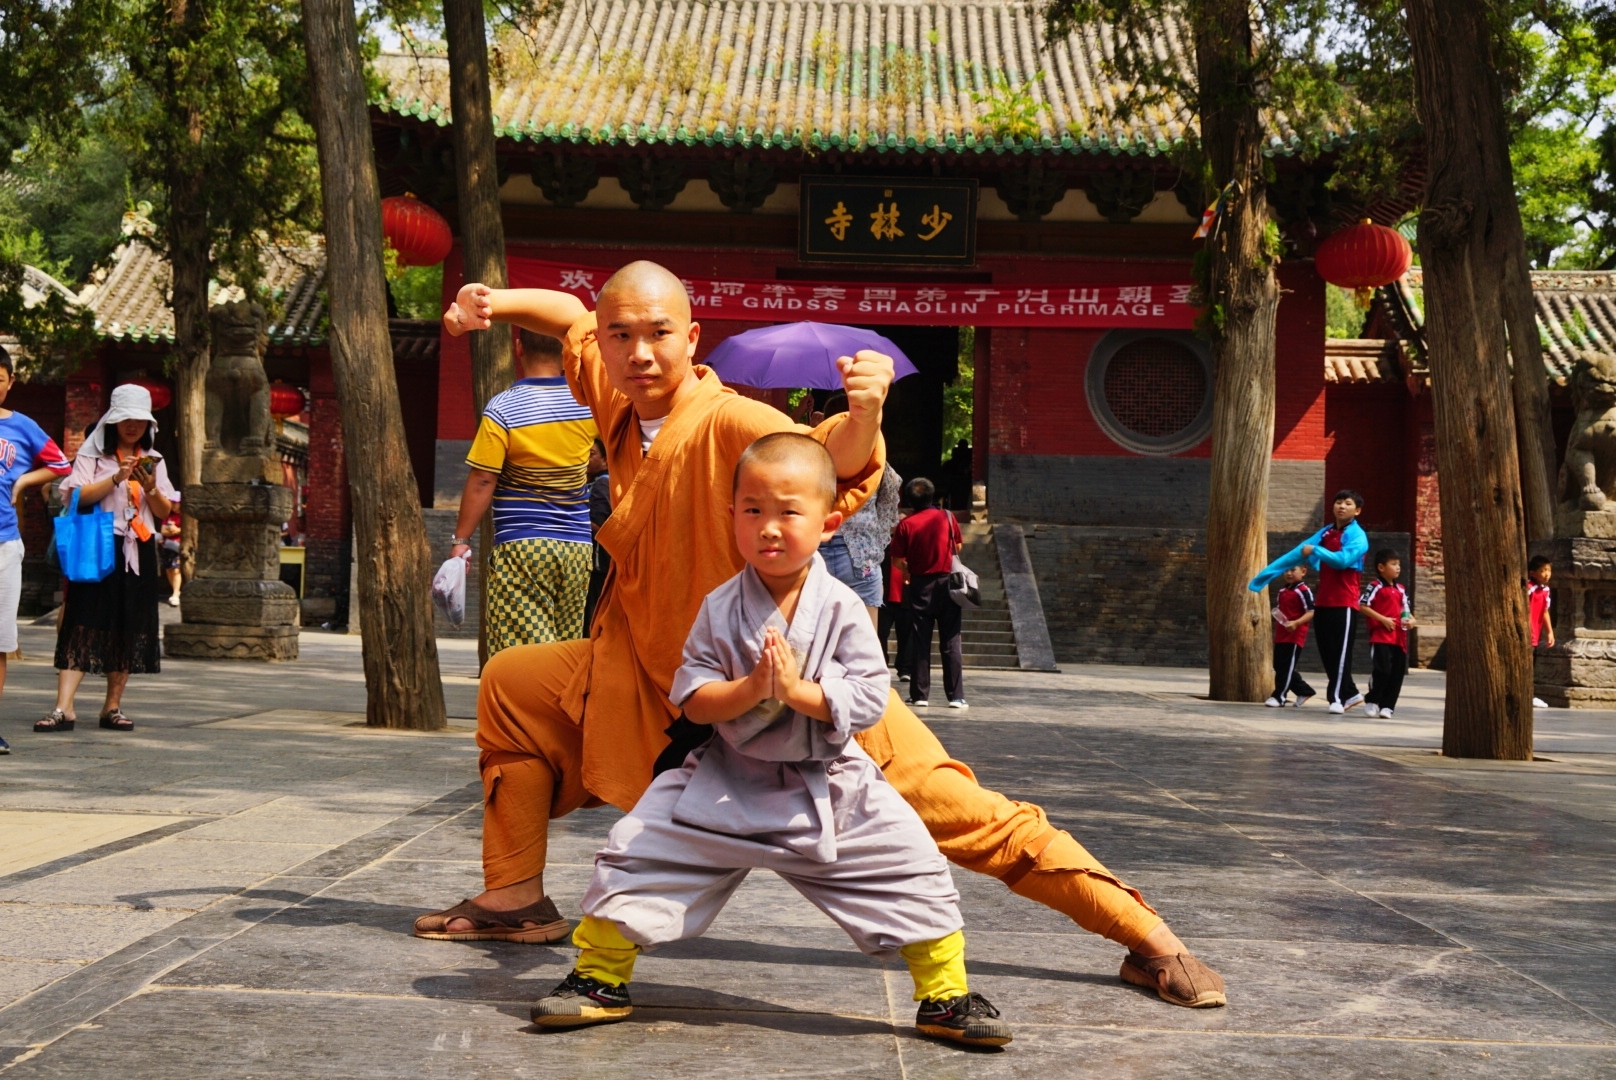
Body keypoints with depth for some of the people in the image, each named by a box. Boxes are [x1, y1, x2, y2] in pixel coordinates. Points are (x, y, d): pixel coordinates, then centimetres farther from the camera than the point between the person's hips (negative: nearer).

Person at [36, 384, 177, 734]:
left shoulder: (153, 460, 14)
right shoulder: (92, 454, 4)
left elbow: (165, 512, 10)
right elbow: (76, 496, -10)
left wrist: (151, 489, -9)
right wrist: (116, 478, -19)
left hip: (138, 552, 4)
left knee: (129, 629, 2)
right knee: (82, 625, -11)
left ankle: (113, 707, 10)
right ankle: (64, 708, -17)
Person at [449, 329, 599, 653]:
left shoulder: (503, 409, -11)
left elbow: (482, 482, -11)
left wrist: (460, 539, -3)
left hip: (522, 546, -5)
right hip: (578, 545, 5)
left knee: (521, 642, -5)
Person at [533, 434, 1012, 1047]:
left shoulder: (842, 609, -9)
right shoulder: (722, 607, -6)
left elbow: (869, 701, -14)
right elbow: (691, 698, -9)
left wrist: (797, 690, -26)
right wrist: (750, 688, -26)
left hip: (827, 789, 0)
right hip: (726, 786, 1)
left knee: (913, 873, -6)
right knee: (636, 853, -6)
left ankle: (946, 997, 13)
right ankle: (599, 980, 13)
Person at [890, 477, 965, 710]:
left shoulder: (906, 524, -6)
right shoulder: (948, 518, -2)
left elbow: (897, 560, -5)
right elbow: (957, 548, 9)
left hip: (919, 586, -1)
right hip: (946, 583, 1)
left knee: (919, 643, 5)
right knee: (951, 642, 3)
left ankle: (920, 695, 5)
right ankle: (956, 696, -1)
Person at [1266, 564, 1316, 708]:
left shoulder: (1303, 591, -12)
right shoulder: (1282, 592, 15)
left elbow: (1311, 613, -18)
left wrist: (1296, 623, -30)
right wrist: (1277, 628, 13)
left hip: (1295, 636, -9)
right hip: (1281, 636, 9)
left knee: (1286, 666, -5)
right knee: (1279, 666, 12)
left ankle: (1279, 696, 0)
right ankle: (1304, 690, 24)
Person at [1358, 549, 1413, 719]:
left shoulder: (1400, 590, 17)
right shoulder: (1375, 586, -4)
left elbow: (1406, 611, 21)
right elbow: (1362, 606, -11)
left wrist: (1411, 620, -2)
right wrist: (1383, 619, -15)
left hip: (1399, 638, 7)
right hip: (1380, 636, -7)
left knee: (1397, 673, 4)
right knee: (1382, 670, -13)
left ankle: (1387, 706, 11)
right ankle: (1372, 701, 5)